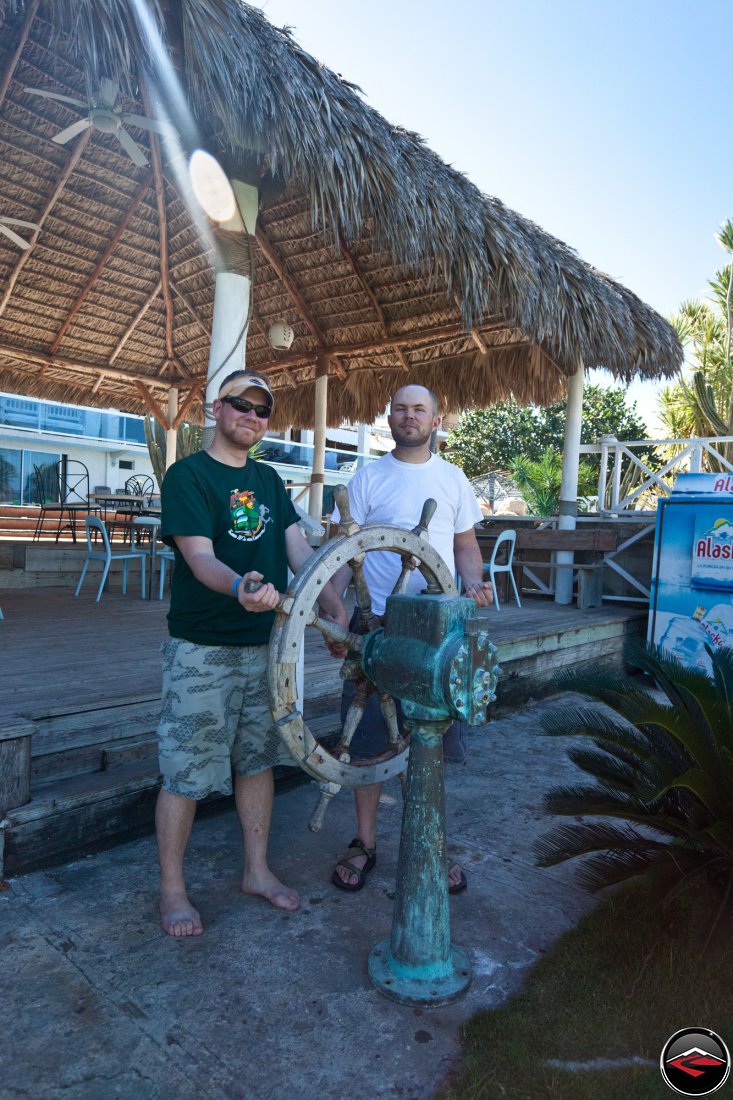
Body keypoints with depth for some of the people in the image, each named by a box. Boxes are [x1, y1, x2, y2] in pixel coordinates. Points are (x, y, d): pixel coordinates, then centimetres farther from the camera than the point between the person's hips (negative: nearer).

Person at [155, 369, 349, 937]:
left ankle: (257, 871, 33)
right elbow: (200, 558, -20)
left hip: (266, 644, 6)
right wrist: (239, 587, -41)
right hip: (202, 650, -6)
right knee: (186, 773, 3)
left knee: (258, 760, 15)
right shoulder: (187, 474, -8)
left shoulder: (269, 480, 12)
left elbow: (300, 552, 4)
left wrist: (337, 611, -9)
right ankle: (172, 890, 23)